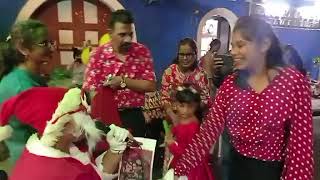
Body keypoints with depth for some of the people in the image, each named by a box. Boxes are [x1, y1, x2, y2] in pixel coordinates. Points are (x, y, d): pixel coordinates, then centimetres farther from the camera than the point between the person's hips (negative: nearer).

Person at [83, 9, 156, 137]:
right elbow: (91, 91, -11)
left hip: (133, 116, 2)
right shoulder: (99, 55, -8)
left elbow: (151, 86, -7)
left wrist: (123, 81, -16)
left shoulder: (142, 52, -4)